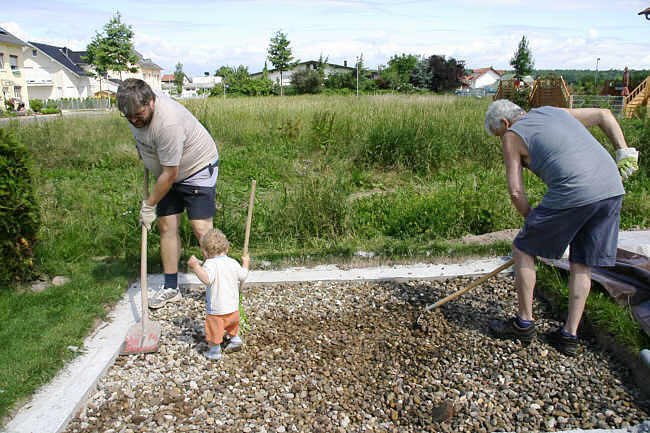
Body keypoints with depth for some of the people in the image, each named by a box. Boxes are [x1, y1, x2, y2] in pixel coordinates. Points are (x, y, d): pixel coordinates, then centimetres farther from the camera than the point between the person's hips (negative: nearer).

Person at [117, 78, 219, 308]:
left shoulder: (168, 122, -34)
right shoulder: (136, 106, -9)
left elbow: (169, 175, -28)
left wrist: (149, 205, -19)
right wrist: (143, 153, 19)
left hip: (197, 168, -8)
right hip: (168, 171, 8)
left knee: (201, 228, -13)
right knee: (167, 226, 4)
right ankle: (170, 288, 12)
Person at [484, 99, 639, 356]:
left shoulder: (512, 136, 7)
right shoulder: (553, 111, 27)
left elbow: (516, 192, 2)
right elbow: (604, 115, 28)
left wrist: (534, 224, 14)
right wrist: (624, 153, 23)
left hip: (573, 193, -7)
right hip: (613, 189, 8)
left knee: (522, 249, 10)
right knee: (582, 265, 16)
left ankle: (524, 323, 18)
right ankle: (570, 336, 22)